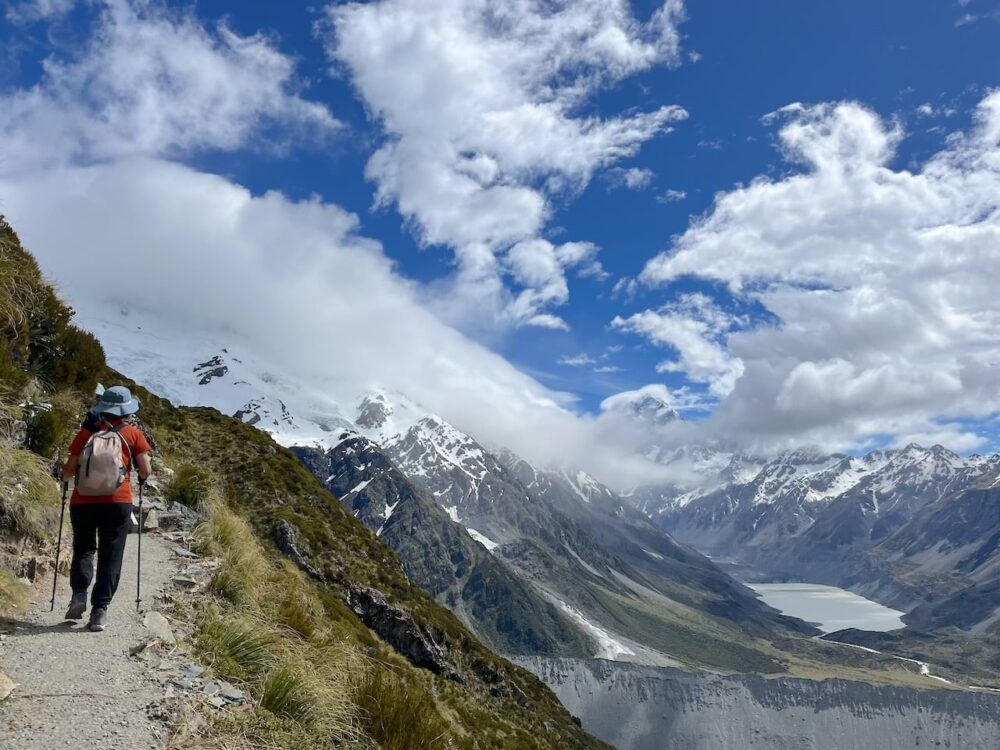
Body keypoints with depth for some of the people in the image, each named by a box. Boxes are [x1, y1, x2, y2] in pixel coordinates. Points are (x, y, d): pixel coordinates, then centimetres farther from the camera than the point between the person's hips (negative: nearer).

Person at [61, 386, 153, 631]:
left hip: (83, 501, 1)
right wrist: (142, 474, 23)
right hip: (117, 501, -1)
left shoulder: (86, 433, 4)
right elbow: (145, 472, 1)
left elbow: (69, 470, 5)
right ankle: (100, 610, 0)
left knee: (83, 549, 19)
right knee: (110, 556, 6)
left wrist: (65, 476, 27)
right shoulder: (133, 434, 2)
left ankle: (79, 594, -1)